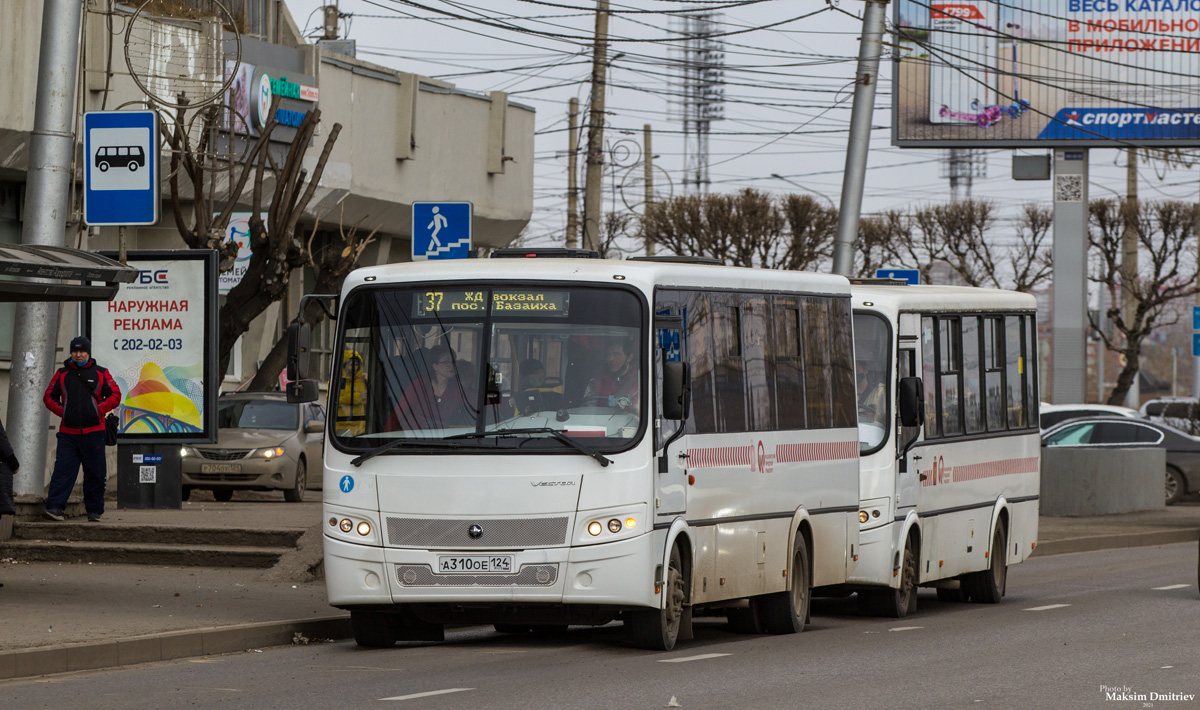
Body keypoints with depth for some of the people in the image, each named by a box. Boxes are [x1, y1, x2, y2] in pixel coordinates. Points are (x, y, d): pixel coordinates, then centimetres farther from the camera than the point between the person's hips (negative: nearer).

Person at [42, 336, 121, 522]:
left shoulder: (100, 374, 6)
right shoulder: (62, 374, 10)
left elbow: (115, 395, 5)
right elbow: (49, 396, 15)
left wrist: (100, 410, -7)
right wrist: (61, 410, 0)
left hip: (93, 432, -1)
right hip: (68, 432, 1)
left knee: (95, 473, 3)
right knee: (62, 470, -9)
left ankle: (94, 511, 11)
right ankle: (54, 507, -15)